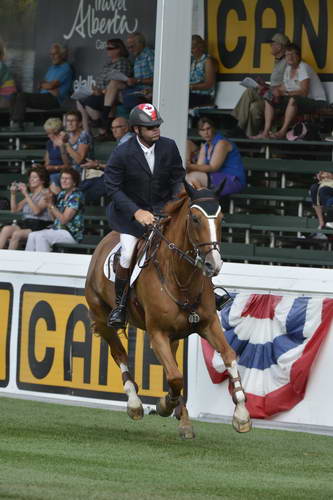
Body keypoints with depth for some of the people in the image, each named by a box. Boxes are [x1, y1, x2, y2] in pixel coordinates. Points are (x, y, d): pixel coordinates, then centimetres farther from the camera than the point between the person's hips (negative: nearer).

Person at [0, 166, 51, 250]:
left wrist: (26, 194, -14)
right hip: (25, 223, 7)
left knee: (17, 234, -33)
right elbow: (14, 209, 20)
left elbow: (37, 210, -15)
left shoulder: (46, 193, 0)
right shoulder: (31, 194, 22)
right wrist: (13, 194, 6)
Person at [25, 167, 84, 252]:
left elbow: (64, 219, -16)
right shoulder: (62, 194, 13)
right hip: (56, 229, 8)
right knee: (32, 236, -12)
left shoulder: (76, 196, -11)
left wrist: (51, 205, -12)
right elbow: (54, 218, 17)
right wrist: (48, 204, 1)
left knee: (40, 236, -26)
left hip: (72, 233, -8)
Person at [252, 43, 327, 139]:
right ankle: (266, 132, -14)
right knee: (269, 100, 0)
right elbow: (283, 88, 10)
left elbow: (304, 92, -26)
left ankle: (283, 132, -36)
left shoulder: (303, 68, -17)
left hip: (316, 102, -9)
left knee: (293, 99, -39)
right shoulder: (288, 68, 9)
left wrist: (284, 93, -30)